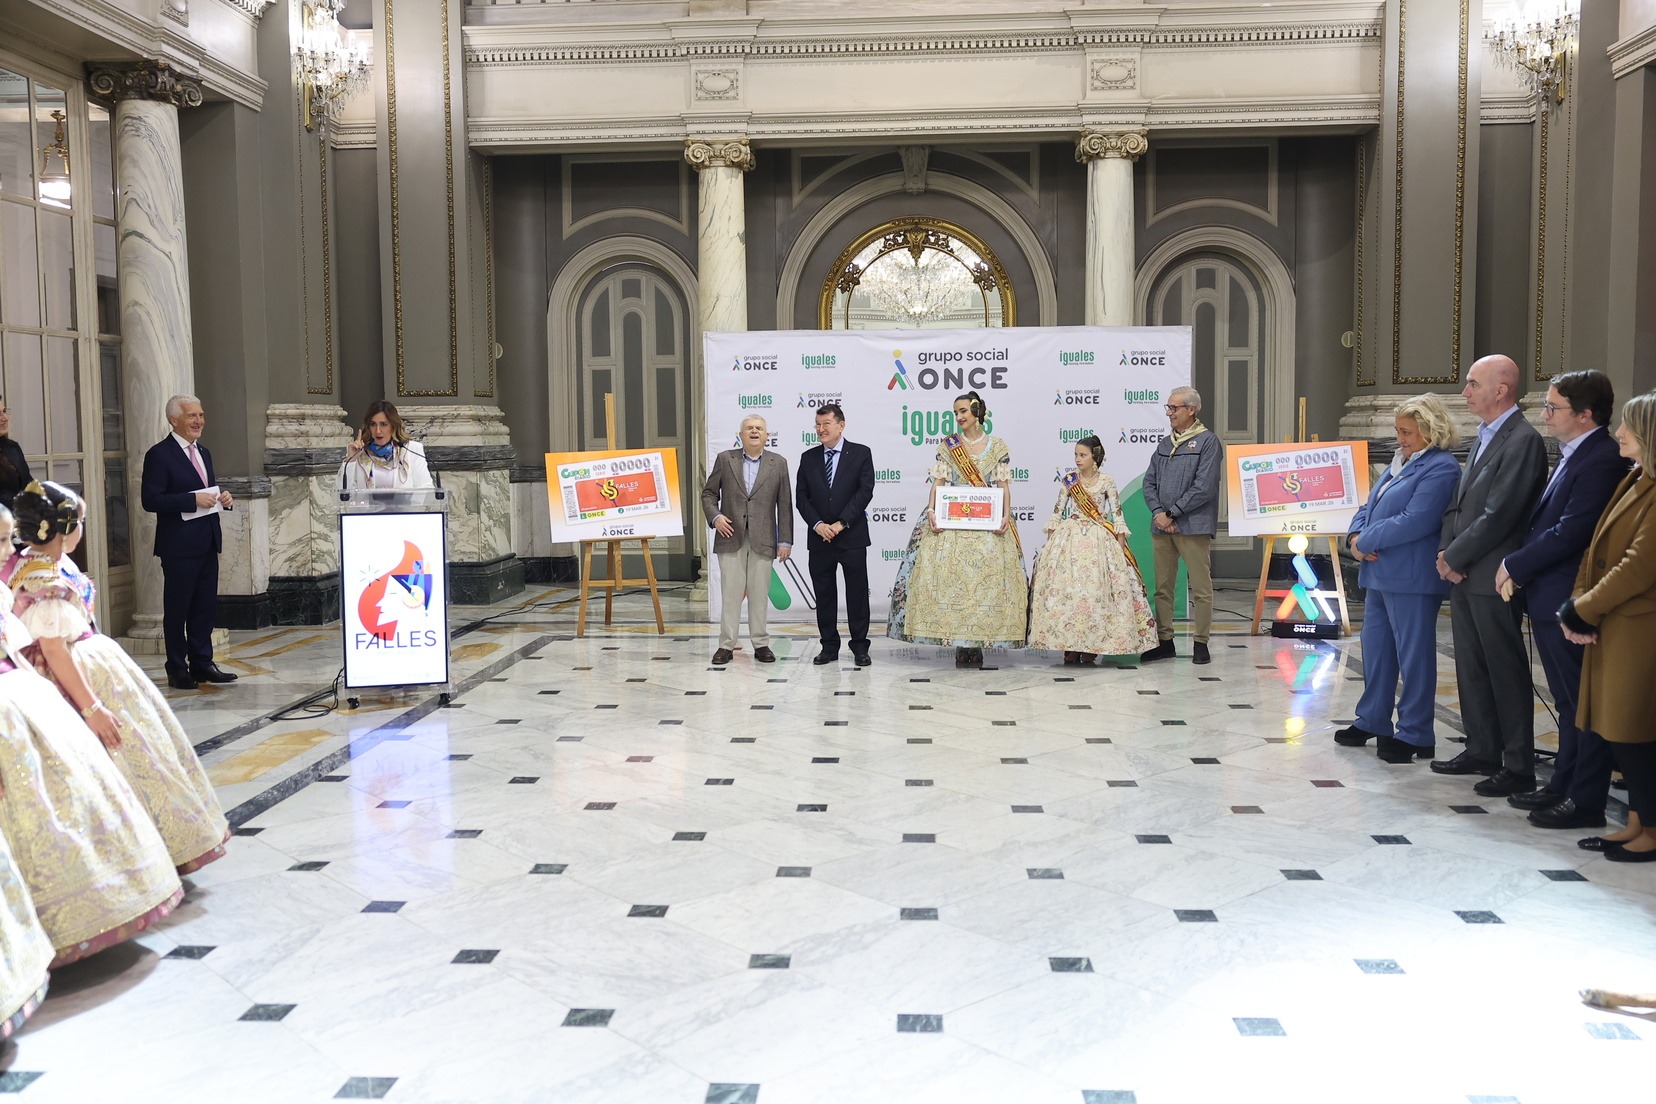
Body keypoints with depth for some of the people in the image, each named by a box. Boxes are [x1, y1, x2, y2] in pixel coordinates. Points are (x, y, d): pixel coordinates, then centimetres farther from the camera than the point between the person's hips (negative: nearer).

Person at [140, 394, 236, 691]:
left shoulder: (203, 452, 16)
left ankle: (202, 663, 19)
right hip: (179, 546, -7)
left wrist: (221, 498, 3)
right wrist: (193, 500, -21)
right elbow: (150, 500, -16)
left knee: (206, 605, 11)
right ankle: (177, 669, 9)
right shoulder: (159, 455, -9)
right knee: (177, 608, 2)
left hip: (207, 543, 7)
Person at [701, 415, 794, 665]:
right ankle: (726, 645, 8)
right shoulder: (725, 459, 6)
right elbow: (708, 493, 9)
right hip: (731, 537, 0)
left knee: (759, 594, 4)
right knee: (730, 593, 1)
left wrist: (785, 540, 0)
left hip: (762, 539, 0)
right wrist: (715, 516, -9)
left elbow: (785, 504, 4)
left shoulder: (778, 463, 5)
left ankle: (761, 644, 13)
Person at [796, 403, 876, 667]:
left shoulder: (861, 453, 0)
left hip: (852, 536, -3)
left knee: (857, 593, 2)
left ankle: (859, 646, 10)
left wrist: (841, 523, -13)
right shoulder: (808, 458, 9)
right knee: (824, 594, 7)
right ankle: (829, 646, 15)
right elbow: (801, 496, 6)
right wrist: (817, 524, -9)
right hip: (819, 538, 3)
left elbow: (865, 492, -8)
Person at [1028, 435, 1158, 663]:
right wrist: (1050, 539, 5)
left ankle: (1091, 646, -1)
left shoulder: (1106, 481, 1)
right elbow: (1058, 510, 10)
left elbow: (1117, 513, 1)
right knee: (1065, 587, -6)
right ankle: (1070, 646, -1)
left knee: (1096, 588, -7)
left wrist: (1121, 542, -5)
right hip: (1069, 537, 2)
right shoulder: (1069, 479, 7)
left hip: (1099, 540, -2)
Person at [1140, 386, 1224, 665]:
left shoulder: (1207, 441, -3)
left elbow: (1204, 487, -12)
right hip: (1162, 527, 6)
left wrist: (1172, 513, -11)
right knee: (1162, 587, 9)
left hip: (1193, 527, -6)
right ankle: (1164, 641, 16)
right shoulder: (1165, 444, 17)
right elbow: (1149, 482, 14)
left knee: (1200, 587, -2)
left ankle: (1201, 643, 6)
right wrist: (1158, 513, -3)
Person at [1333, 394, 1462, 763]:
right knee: (1376, 650, 16)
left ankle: (1414, 735, 8)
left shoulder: (1441, 468, -13)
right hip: (1380, 574, 9)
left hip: (1412, 579, -9)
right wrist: (1356, 536, -2)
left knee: (1413, 656, 0)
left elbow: (1415, 521, -22)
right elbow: (1370, 507, 18)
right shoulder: (1399, 462, 16)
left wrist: (1366, 542, -14)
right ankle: (1372, 721, 28)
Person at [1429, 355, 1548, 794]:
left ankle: (1518, 769, 7)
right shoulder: (1484, 438, 16)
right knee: (1471, 668, 15)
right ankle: (1482, 752, 27)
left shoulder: (1523, 440, -14)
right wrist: (1446, 551, 2)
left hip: (1491, 577, -9)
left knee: (1506, 672, -1)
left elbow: (1499, 514, -19)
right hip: (1462, 575, 9)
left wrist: (1455, 557, -12)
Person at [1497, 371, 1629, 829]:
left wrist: (1516, 565, -13)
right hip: (1549, 601, 10)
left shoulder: (1601, 460, -18)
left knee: (1584, 704, 1)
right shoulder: (1571, 456, 13)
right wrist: (1520, 566, 1)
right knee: (1567, 702, 18)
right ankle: (1563, 785, 29)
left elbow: (1570, 532, -23)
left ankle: (1585, 801, 10)